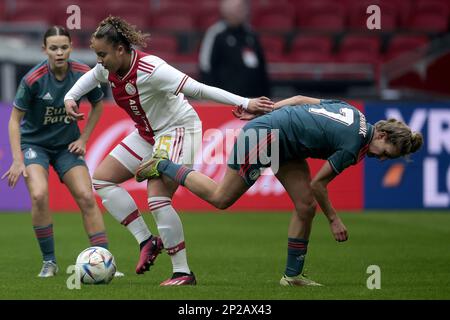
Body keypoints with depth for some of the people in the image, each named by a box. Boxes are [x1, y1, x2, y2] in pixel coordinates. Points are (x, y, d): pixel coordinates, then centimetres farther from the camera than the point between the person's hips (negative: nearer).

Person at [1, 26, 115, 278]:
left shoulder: (83, 74, -14)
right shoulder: (33, 79, -23)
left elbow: (98, 105, 7)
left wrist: (83, 139, 0)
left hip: (67, 144, 3)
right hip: (34, 143, -3)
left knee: (86, 197, -9)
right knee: (39, 195, -24)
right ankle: (49, 262, -8)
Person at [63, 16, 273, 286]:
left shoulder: (150, 69, -31)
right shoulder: (108, 69, -7)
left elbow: (199, 90, -32)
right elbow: (91, 77, 20)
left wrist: (245, 103, -35)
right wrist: (71, 97, 5)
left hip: (178, 129, -9)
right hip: (147, 134, 9)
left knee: (158, 199, -22)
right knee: (102, 179, 4)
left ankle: (183, 273, -13)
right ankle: (147, 241, 5)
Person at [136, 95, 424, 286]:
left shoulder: (352, 112, 1)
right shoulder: (353, 146, -23)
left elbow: (301, 100, 8)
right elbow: (318, 183, -13)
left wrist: (268, 108, 16)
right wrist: (333, 219, -1)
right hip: (264, 137, -9)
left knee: (306, 206, 4)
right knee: (220, 198, 6)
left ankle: (292, 275, 12)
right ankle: (165, 167, 19)